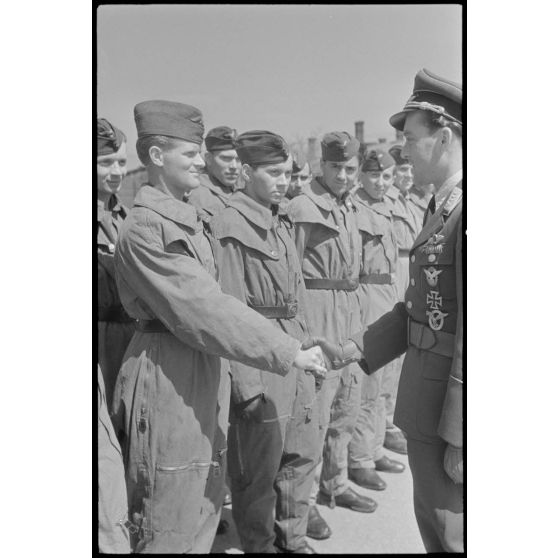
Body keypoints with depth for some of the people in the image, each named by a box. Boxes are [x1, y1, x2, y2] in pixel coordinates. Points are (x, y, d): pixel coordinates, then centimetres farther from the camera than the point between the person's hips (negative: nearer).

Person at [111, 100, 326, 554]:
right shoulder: (146, 227, -18)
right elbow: (203, 308, -23)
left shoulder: (190, 217, 11)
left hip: (199, 378, 9)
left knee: (202, 510, 22)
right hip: (166, 382, -9)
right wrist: (288, 352, -21)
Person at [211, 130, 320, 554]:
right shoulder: (230, 226, -13)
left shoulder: (282, 224, 12)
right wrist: (246, 383, -18)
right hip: (259, 362, -8)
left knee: (303, 454, 19)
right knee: (259, 469, 7)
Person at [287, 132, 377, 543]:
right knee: (314, 410, -2)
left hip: (350, 311, 9)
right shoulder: (304, 208, -10)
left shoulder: (349, 208, 14)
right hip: (318, 312, -8)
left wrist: (356, 319, 17)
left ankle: (335, 483, 34)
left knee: (347, 404, 17)